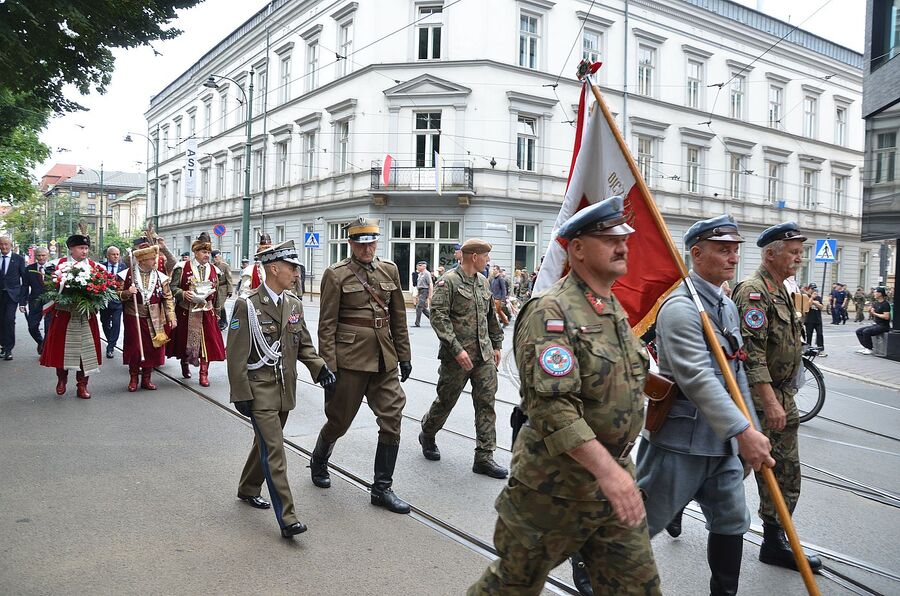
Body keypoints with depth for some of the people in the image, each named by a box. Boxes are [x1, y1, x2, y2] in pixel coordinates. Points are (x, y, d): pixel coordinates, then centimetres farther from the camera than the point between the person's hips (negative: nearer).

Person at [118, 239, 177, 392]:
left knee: (152, 348, 5)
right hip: (134, 318, -2)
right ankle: (133, 378, 18)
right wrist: (127, 293, -20)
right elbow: (118, 294, 2)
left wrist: (171, 317, -4)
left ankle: (147, 378, 19)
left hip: (155, 320, 2)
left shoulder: (160, 277, 0)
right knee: (134, 348, 2)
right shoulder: (128, 274, -4)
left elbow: (168, 298, 2)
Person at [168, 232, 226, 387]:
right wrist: (183, 293, -21)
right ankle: (185, 364, 33)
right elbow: (173, 287, -4)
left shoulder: (213, 269, 9)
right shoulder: (183, 268, -2)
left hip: (206, 312, 2)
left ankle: (204, 373, 0)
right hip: (186, 312, -2)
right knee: (185, 339, 8)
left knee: (207, 341, -4)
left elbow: (216, 291, 19)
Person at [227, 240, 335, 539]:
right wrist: (241, 395, -13)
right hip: (259, 390, -7)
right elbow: (236, 355, -12)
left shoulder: (294, 303, 6)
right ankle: (287, 517, -6)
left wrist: (319, 367, -5)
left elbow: (303, 344, 13)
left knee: (266, 443, 20)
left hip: (285, 389, 7)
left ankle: (248, 489, 42)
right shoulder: (247, 305, -14)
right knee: (274, 450, -9)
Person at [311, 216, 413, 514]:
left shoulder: (390, 270, 8)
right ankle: (318, 461, 42)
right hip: (350, 358, -4)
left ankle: (382, 489, 14)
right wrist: (328, 367, -11)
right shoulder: (336, 274, -6)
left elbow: (399, 317, 12)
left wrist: (404, 356, 11)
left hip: (384, 359, 4)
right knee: (339, 419, 10)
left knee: (392, 418, 1)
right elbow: (327, 325, -7)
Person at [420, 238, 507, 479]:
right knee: (446, 400, 9)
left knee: (486, 403, 2)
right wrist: (457, 349, -22)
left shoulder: (483, 281, 12)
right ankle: (427, 436, 36)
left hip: (484, 354, 6)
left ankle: (484, 457, 8)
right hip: (457, 355, -6)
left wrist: (497, 344, 18)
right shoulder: (449, 281, -10)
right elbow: (438, 317, -18)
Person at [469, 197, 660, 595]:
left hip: (615, 477, 8)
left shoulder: (615, 310, 10)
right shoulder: (551, 312, -19)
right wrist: (605, 469, -32)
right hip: (555, 486, -7)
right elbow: (551, 404, -29)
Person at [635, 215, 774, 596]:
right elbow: (698, 378, -28)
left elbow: (736, 373, 17)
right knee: (642, 523, 5)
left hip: (722, 439, 9)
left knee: (732, 522, 17)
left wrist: (751, 427, 16)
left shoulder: (728, 307, 12)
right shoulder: (680, 307, -18)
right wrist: (744, 432, -30)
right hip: (681, 439, -9)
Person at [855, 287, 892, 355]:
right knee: (858, 331, -3)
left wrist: (875, 313, -14)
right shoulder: (875, 303, 11)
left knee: (866, 331, -28)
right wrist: (870, 311, -4)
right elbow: (871, 315, 19)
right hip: (876, 324, 9)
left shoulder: (885, 304, -13)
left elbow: (886, 317, -23)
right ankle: (866, 347, 1)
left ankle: (869, 349, -14)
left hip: (883, 326, -9)